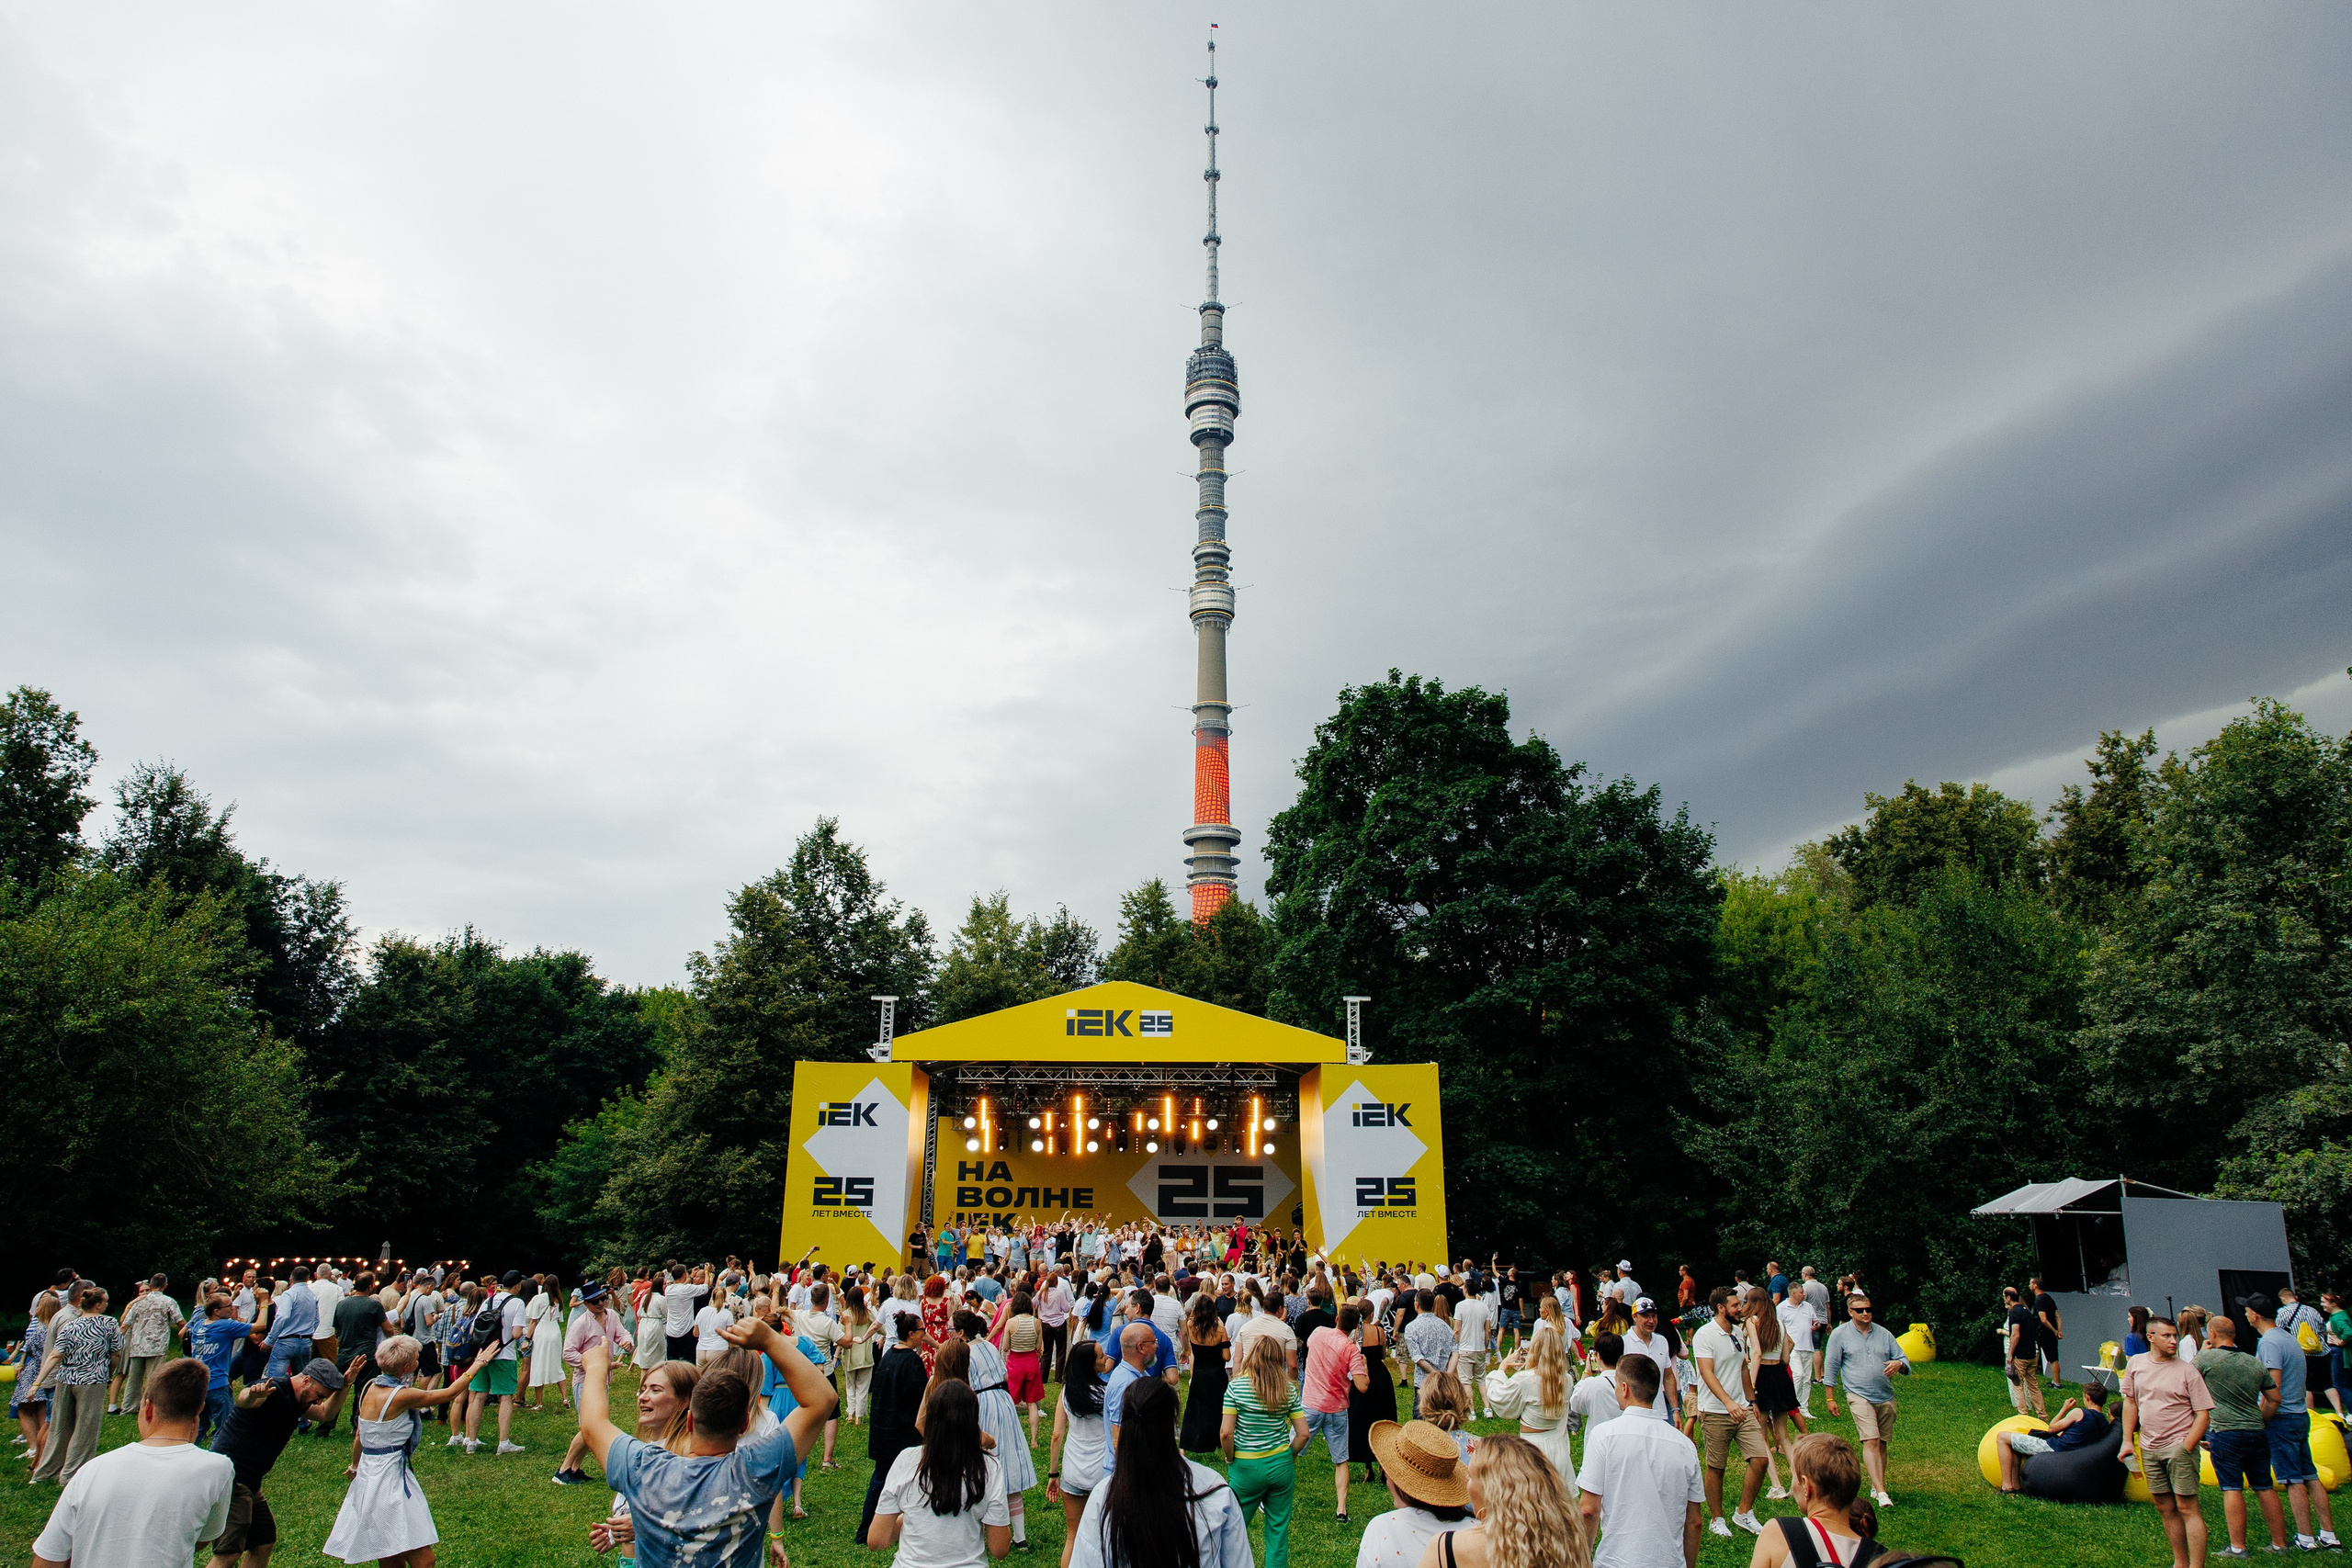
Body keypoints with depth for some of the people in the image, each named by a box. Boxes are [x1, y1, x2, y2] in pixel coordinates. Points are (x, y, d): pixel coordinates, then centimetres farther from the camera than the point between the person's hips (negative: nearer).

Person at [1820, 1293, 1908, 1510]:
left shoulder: (1883, 1334, 10)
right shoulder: (1839, 1334, 0)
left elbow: (1904, 1361, 12)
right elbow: (1830, 1368, 3)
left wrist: (1898, 1364, -12)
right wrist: (1831, 1398, 1)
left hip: (1886, 1397, 4)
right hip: (1860, 1396, -4)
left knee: (1882, 1443, 9)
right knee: (1871, 1441, -15)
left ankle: (1876, 1487, 22)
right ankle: (1881, 1493, -19)